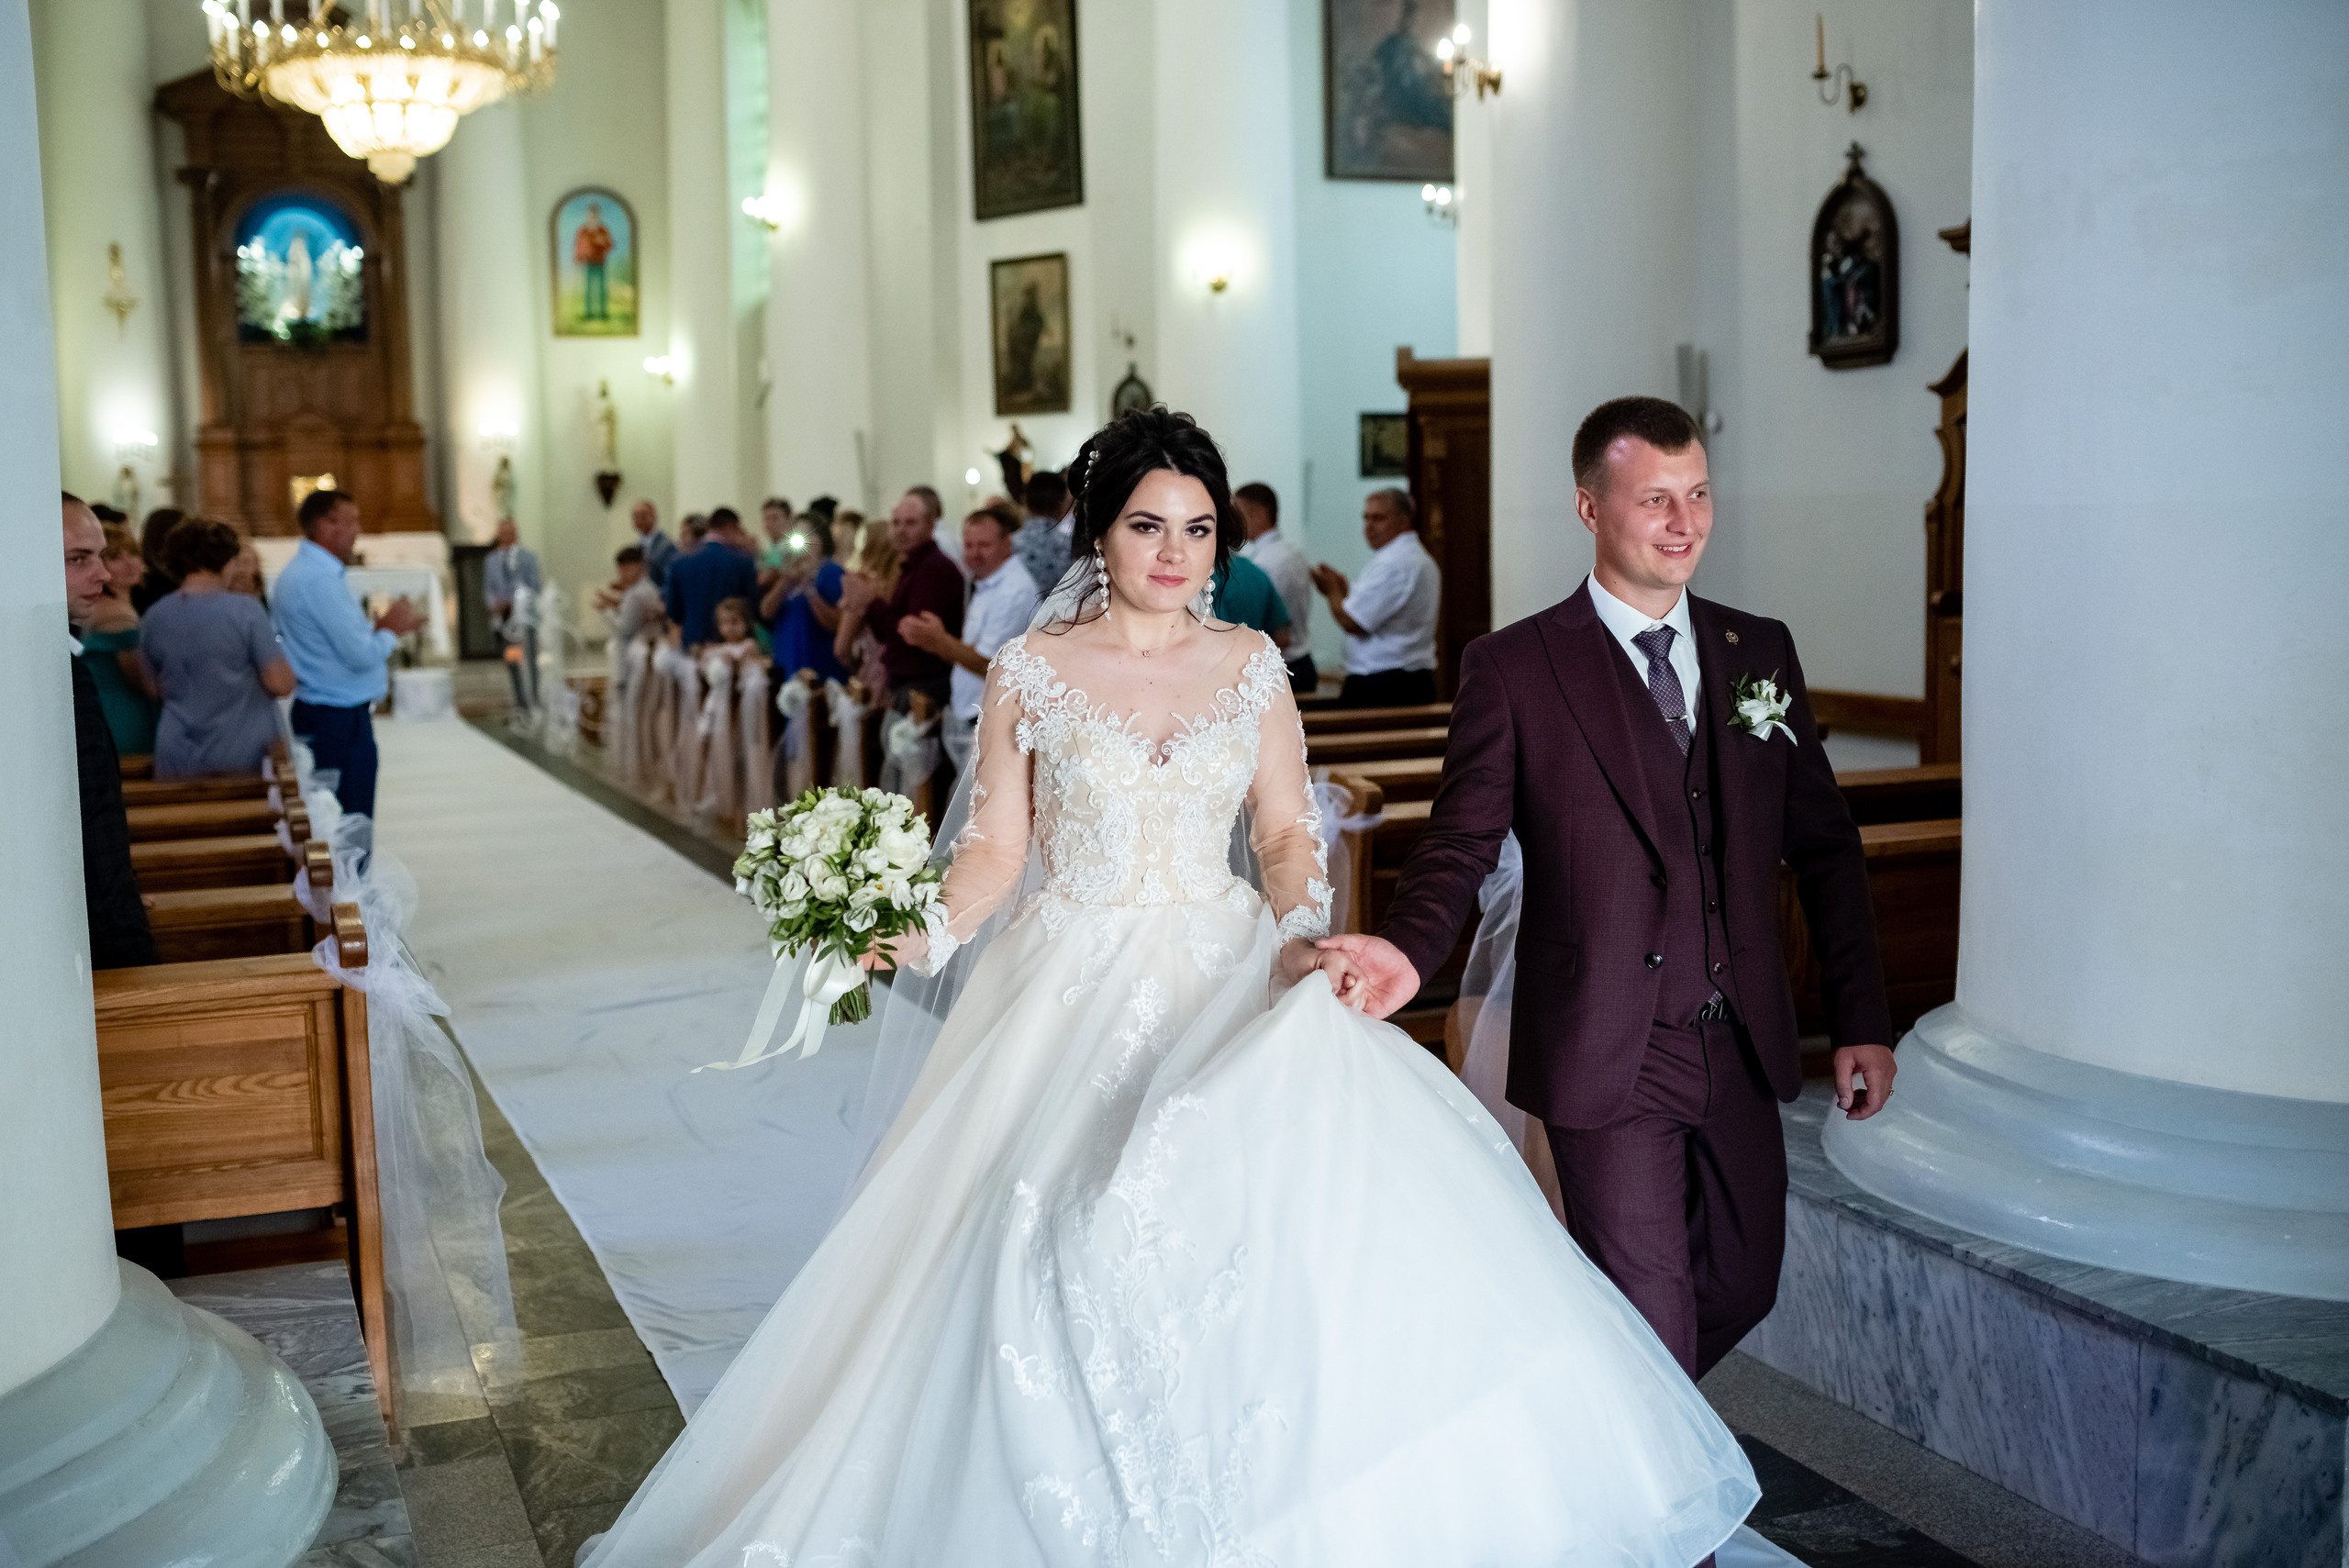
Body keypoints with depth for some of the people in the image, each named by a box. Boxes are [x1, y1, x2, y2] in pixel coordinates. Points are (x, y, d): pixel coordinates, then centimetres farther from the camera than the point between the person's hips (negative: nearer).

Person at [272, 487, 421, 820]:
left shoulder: (296, 573, 14)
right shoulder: (321, 580, -19)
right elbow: (362, 655, -21)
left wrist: (377, 628, 10)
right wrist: (389, 632, -3)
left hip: (314, 714, 11)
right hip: (341, 720, -11)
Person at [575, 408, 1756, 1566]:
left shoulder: (1251, 665, 7)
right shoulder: (1030, 672, 1)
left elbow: (1287, 833, 7)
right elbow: (995, 849, 1)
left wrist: (1299, 938, -11)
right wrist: (919, 939, -16)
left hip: (1225, 981, 2)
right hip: (1078, 992, -1)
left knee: (1280, 1215, -16)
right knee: (1054, 1243, -12)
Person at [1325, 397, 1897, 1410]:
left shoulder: (1760, 651, 8)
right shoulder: (1512, 670, -6)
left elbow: (1823, 845, 11)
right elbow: (1462, 843, -7)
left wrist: (1861, 1022, 9)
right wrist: (1409, 949, -28)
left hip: (1743, 1049, 5)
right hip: (1609, 1058, -5)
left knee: (1741, 1289, 17)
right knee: (1650, 1328, -2)